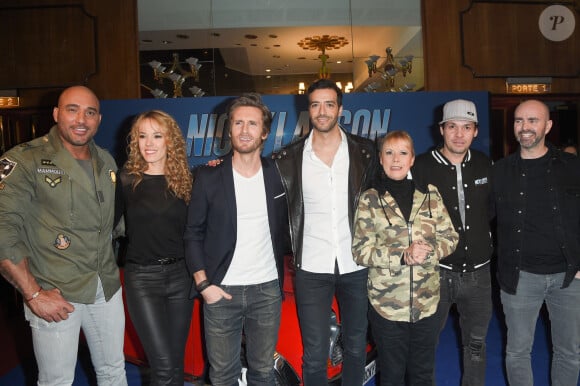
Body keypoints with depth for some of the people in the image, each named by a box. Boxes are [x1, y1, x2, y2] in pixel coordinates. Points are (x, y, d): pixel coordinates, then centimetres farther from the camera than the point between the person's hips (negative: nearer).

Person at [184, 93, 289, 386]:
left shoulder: (277, 175, 1)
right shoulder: (208, 178, -4)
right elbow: (193, 234, -1)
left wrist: (280, 270, 3)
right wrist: (204, 284, -7)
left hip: (267, 290, 2)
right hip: (221, 290, -1)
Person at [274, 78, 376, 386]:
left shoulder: (364, 151, 0)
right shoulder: (289, 158, -1)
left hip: (356, 265, 1)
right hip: (312, 268, -1)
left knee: (356, 346, 18)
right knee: (314, 355, 5)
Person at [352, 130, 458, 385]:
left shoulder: (430, 195, 3)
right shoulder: (370, 200, -5)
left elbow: (450, 237, 5)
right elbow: (360, 250, -9)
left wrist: (431, 250, -16)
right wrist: (402, 256, -21)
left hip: (427, 303, 3)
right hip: (387, 304, -2)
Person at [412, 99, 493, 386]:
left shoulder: (485, 165, 3)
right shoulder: (422, 167, -9)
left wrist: (484, 240, 9)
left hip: (478, 272, 4)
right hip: (436, 270, -3)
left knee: (476, 344, 18)